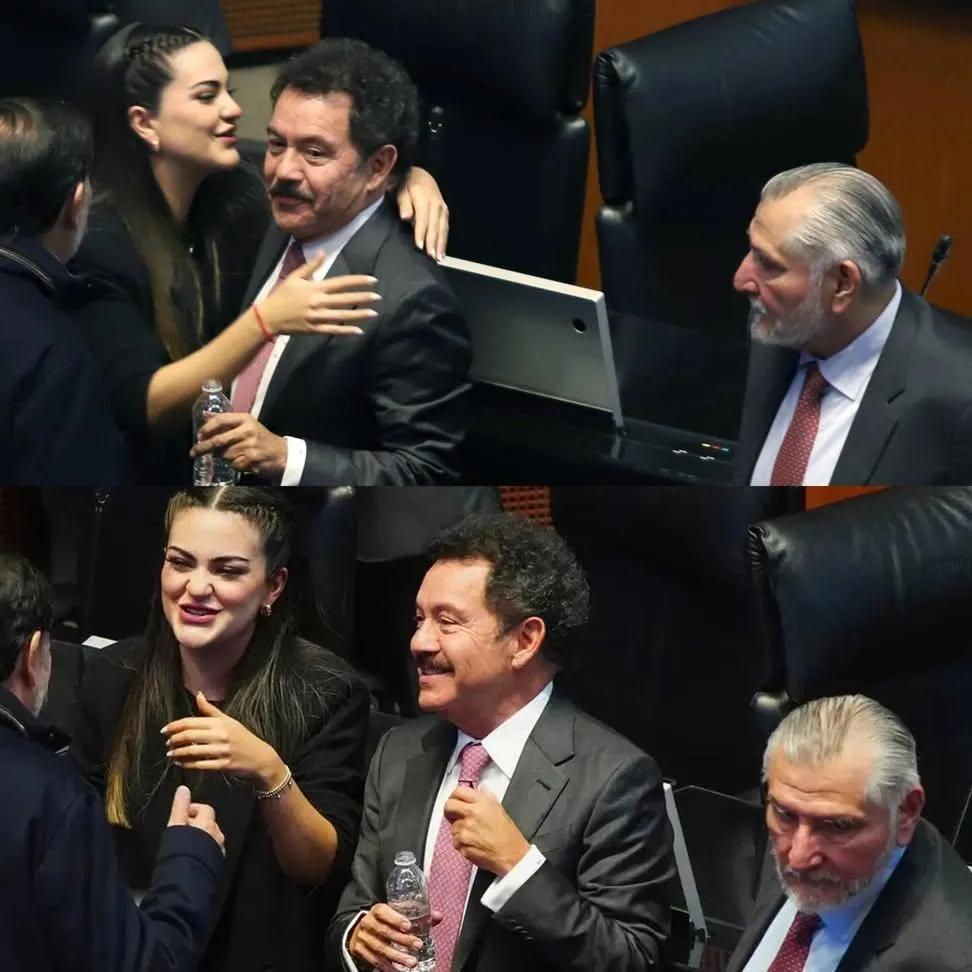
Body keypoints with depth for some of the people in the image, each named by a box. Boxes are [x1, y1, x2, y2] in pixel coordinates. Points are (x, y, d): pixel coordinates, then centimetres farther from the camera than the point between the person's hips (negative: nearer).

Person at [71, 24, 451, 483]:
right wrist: (265, 321, -32)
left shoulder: (233, 194, -3)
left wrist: (412, 178, -11)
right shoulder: (95, 241, -17)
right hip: (144, 478, -5)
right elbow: (142, 407, -23)